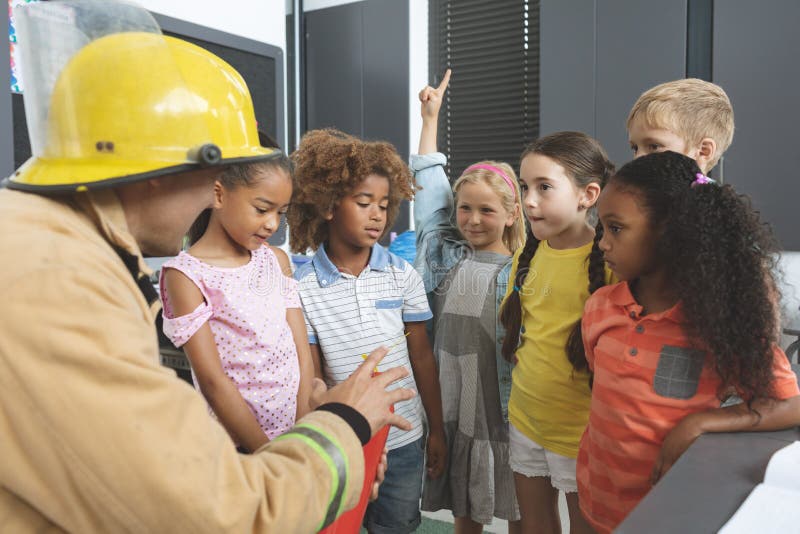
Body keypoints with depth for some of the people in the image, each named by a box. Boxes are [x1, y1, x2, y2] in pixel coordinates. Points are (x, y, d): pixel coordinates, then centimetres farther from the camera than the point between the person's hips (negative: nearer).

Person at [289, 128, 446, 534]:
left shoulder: (403, 275, -4)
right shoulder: (303, 287, -11)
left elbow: (421, 357, 2)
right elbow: (312, 378, -5)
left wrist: (437, 431, 6)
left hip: (404, 439, 2)